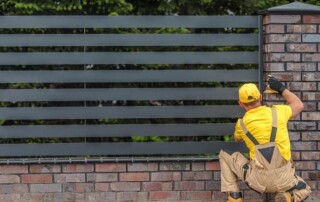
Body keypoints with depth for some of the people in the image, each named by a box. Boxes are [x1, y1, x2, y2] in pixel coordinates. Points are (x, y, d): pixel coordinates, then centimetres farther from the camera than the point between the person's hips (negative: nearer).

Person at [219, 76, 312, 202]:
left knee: (224, 155, 19)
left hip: (258, 180, -1)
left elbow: (237, 139, 29)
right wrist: (281, 89, 31)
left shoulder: (242, 123, 4)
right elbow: (299, 105, 25)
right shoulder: (277, 112, 3)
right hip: (283, 180, 1)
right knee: (304, 190, 32)